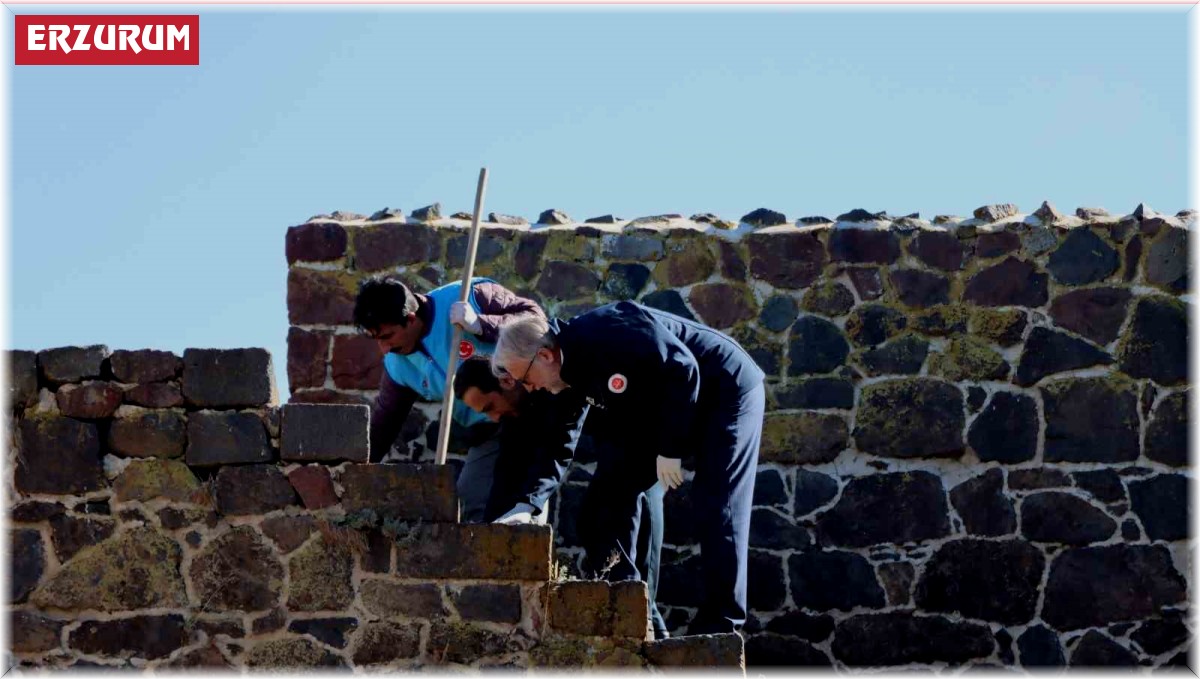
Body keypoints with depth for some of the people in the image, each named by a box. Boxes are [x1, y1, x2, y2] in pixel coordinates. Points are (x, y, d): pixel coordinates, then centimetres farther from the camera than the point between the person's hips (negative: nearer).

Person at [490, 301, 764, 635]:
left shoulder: (608, 334, -30)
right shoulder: (573, 373, -1)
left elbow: (682, 370, -31)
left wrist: (670, 450, -24)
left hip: (726, 391, -10)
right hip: (668, 407, 10)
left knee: (716, 510, -15)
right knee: (611, 490, 5)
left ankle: (719, 626, -12)